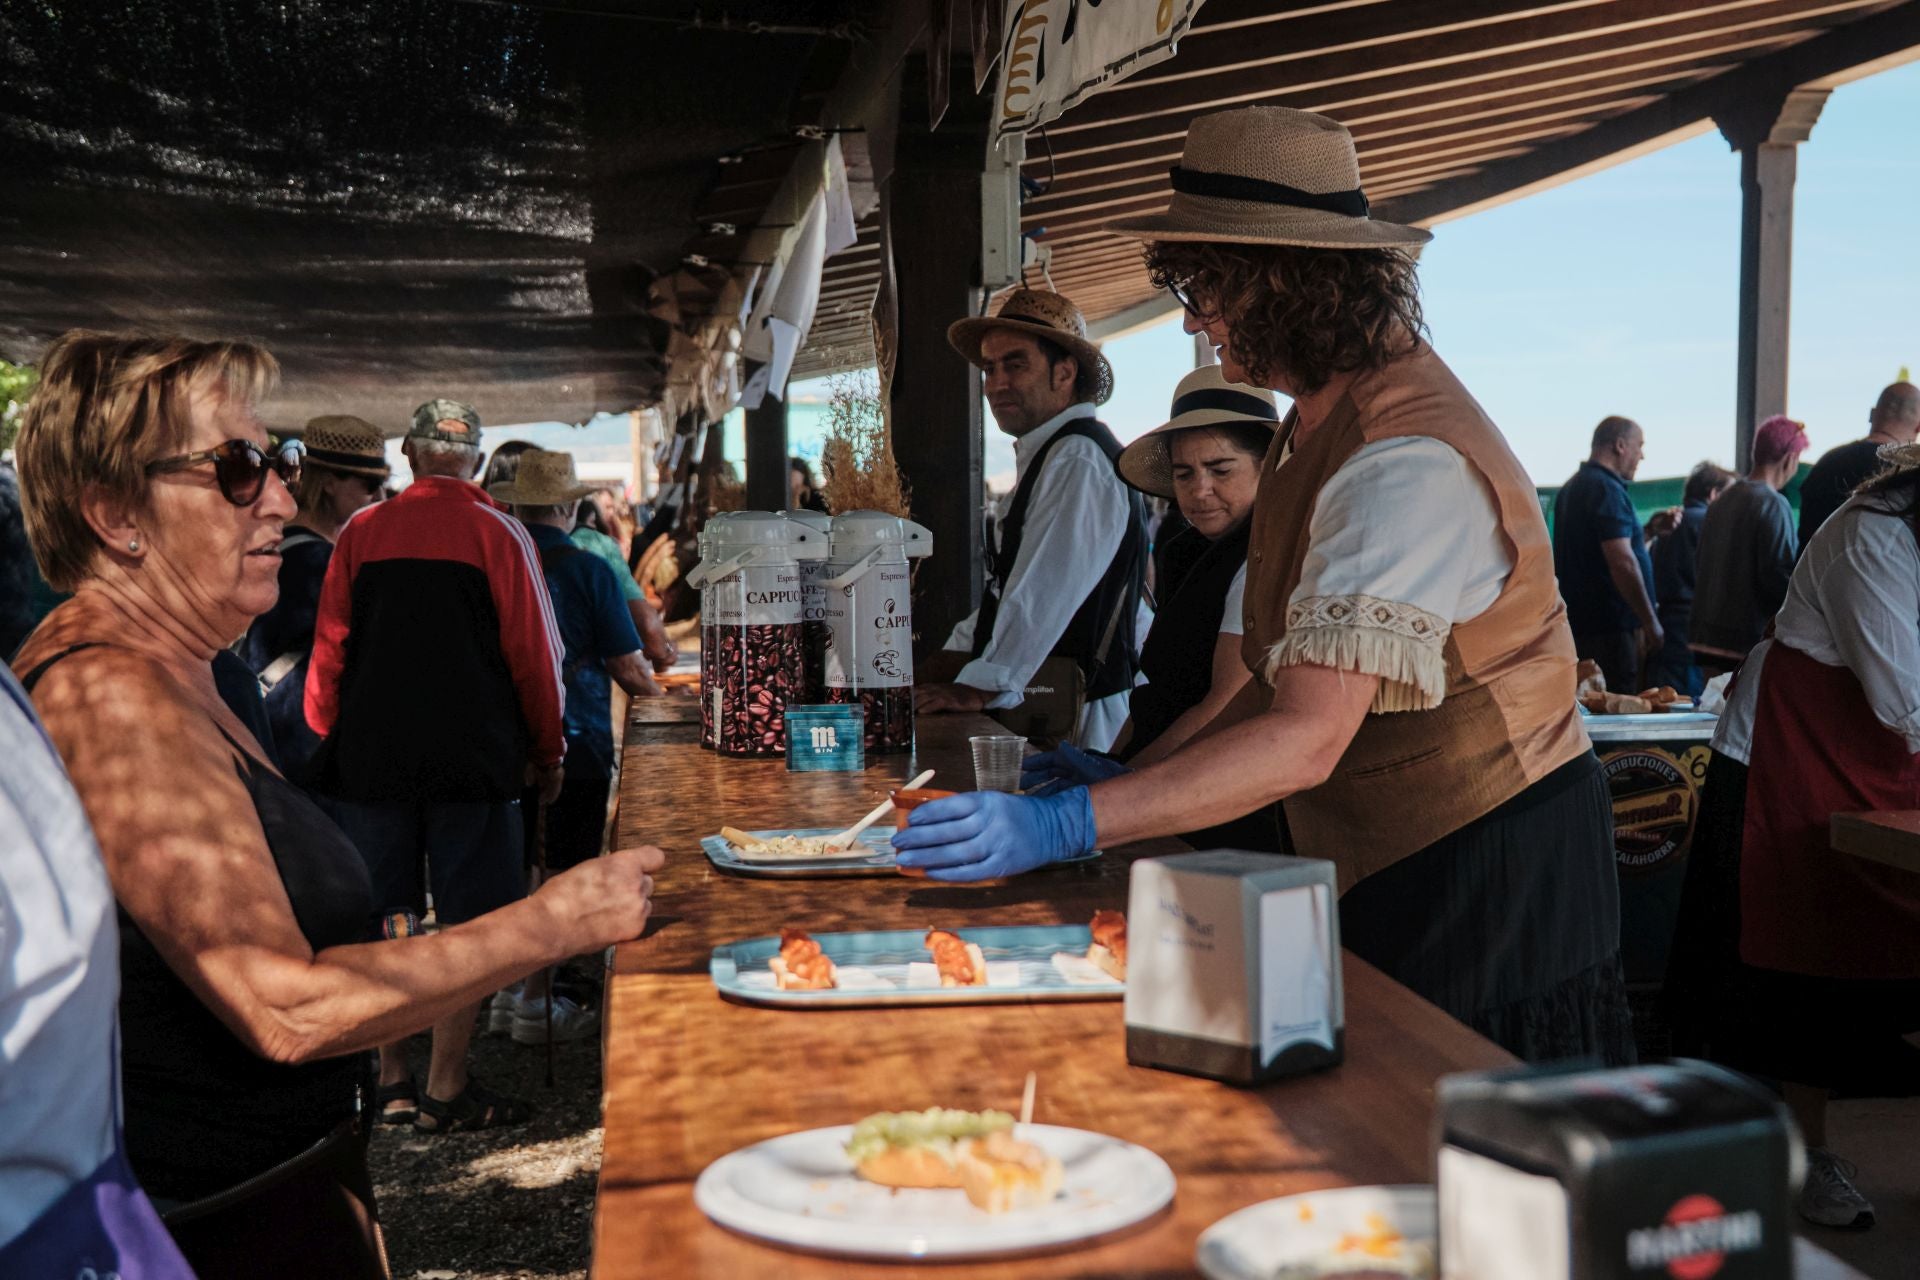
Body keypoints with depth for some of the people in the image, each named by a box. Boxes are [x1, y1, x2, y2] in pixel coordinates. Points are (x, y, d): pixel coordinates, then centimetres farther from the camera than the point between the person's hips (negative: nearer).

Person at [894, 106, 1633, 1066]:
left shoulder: (1409, 464, -26)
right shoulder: (1321, 424, 7)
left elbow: (1307, 740, -33)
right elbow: (1295, 672, 11)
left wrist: (1069, 823, -37)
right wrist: (1141, 775, 2)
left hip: (1485, 872, -9)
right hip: (1390, 867, 9)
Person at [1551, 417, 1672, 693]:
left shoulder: (1572, 487, 17)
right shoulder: (1607, 489, -14)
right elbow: (1622, 562, -21)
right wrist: (1650, 621, -17)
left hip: (1577, 620, 10)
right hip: (1609, 625, -10)